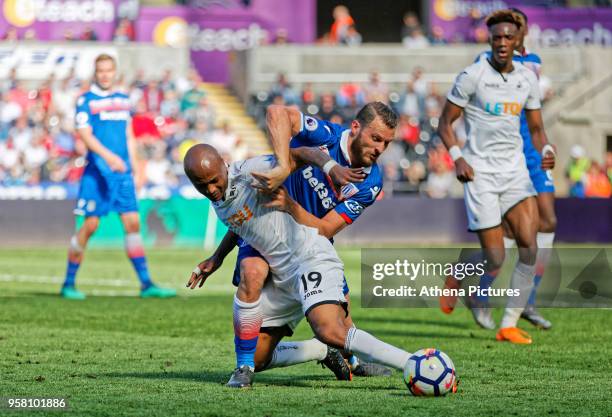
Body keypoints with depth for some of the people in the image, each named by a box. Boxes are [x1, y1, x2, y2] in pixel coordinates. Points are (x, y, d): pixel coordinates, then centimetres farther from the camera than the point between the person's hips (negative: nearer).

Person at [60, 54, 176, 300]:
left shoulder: (123, 100, 17)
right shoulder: (86, 101, -1)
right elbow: (85, 134, -12)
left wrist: (134, 168, 15)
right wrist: (108, 156, -25)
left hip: (122, 172, 5)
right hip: (98, 172, -5)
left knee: (133, 223, -2)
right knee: (90, 225, -6)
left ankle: (146, 284, -2)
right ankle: (68, 284, 6)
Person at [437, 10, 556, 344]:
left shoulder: (527, 78, 8)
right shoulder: (472, 76, -7)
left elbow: (535, 127, 16)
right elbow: (445, 123, -1)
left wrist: (546, 150, -5)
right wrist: (456, 157, -17)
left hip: (515, 170, 4)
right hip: (480, 172, -4)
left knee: (529, 247, -13)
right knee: (495, 261, -9)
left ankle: (509, 325, -3)